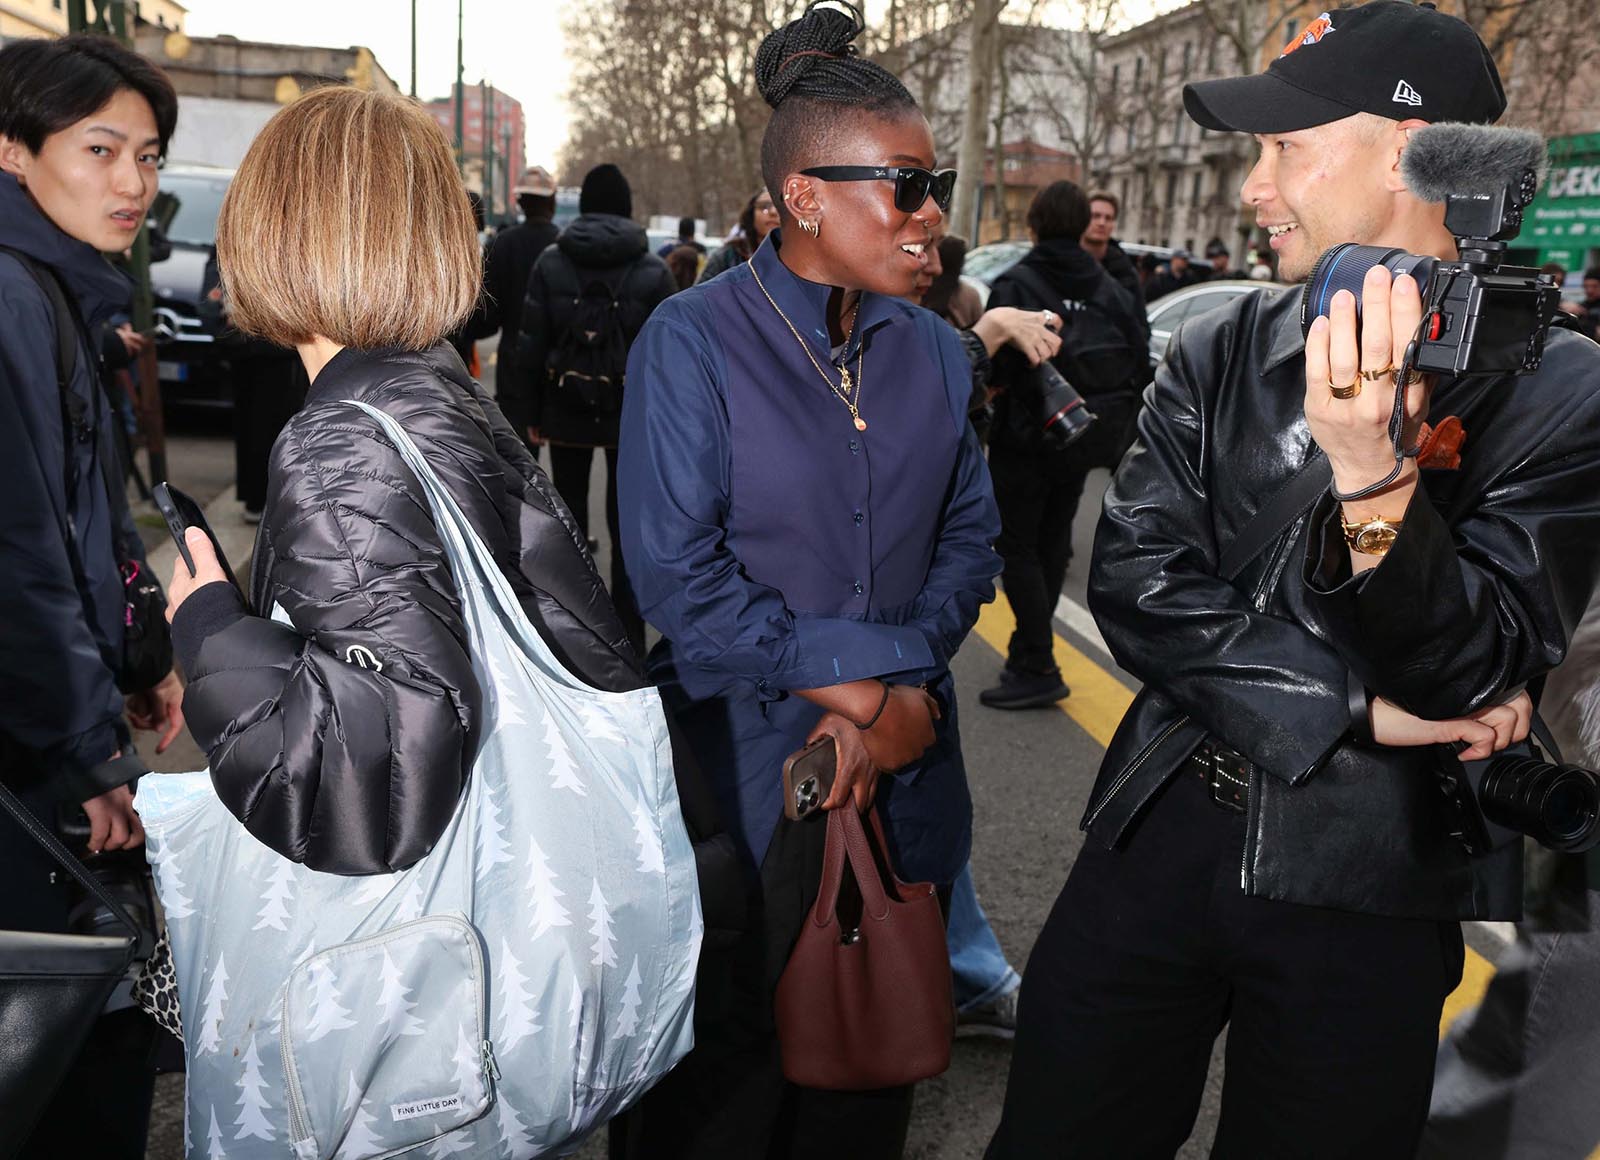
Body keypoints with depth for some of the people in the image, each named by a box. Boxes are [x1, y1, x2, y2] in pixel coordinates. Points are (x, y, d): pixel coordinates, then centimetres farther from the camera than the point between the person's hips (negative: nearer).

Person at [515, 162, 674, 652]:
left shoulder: (551, 262, -2)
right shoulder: (653, 270, -4)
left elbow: (531, 345, -2)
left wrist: (531, 413, 5)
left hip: (567, 411, 1)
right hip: (634, 415, -1)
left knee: (569, 518, 14)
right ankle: (628, 635, 13)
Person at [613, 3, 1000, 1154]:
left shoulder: (936, 352, 6)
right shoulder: (693, 342, -10)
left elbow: (970, 540, 8)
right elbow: (677, 576, -14)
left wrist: (909, 695, -9)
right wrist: (863, 675, -13)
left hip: (900, 783, 5)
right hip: (741, 783, -4)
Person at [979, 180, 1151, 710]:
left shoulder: (1016, 284, -11)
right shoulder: (1108, 288, 5)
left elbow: (996, 367, -21)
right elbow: (1139, 359, 1)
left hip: (1026, 435, -6)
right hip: (1083, 441, 6)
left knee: (1017, 547, 0)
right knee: (1051, 544, 16)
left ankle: (1038, 669, -5)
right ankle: (1030, 653, 26)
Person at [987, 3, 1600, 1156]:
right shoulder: (1218, 351, 2)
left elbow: (1473, 681, -15)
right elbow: (1137, 585, -7)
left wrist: (1375, 483, -32)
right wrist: (1355, 706, -15)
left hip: (1373, 888, -2)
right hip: (1162, 834, 3)